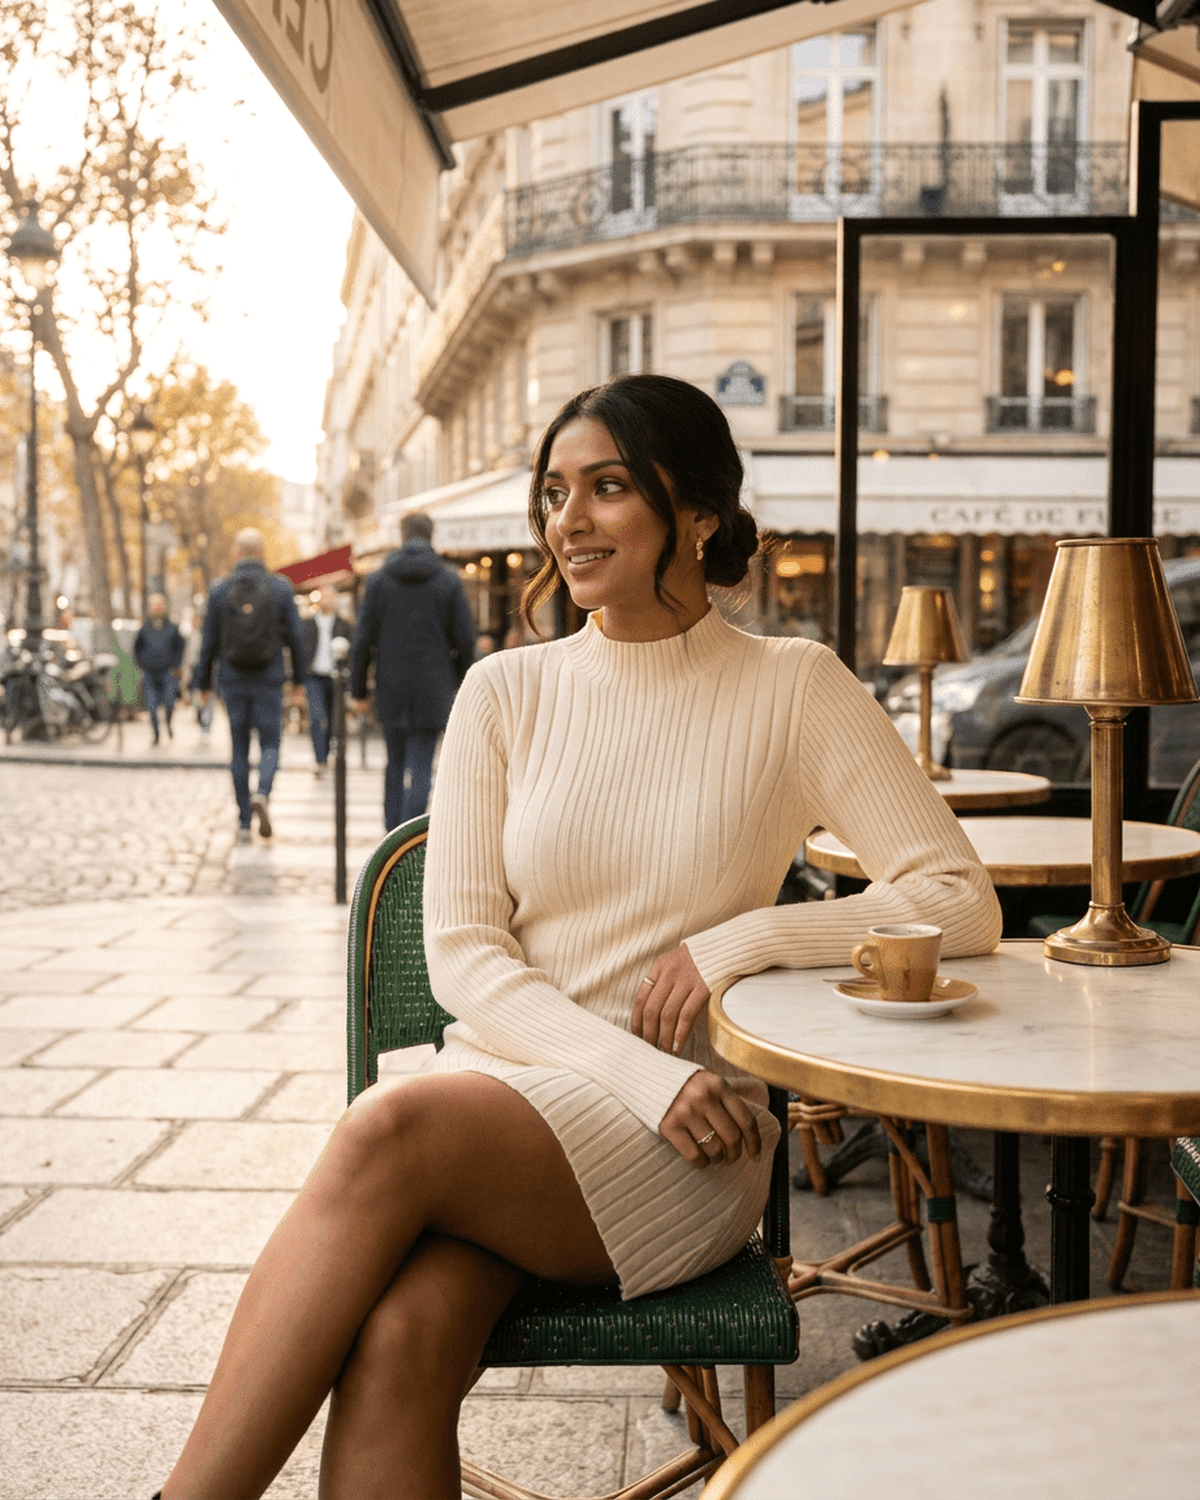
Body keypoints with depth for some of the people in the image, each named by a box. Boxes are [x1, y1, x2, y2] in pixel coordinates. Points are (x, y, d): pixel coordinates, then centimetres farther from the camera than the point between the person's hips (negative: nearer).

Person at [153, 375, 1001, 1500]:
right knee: (398, 1341, -31)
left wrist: (747, 937, -12)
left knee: (389, 1132, -31)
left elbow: (963, 904, 0)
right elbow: (461, 954, 3)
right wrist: (640, 1072, -12)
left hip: (683, 1154, -2)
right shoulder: (505, 692, 8)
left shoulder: (792, 690, 2)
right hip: (498, 1081, 3)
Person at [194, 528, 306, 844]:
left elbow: (208, 642, 2)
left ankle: (244, 823, 9)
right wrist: (299, 677, 9)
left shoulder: (219, 591, -1)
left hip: (232, 680, 1)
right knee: (269, 744, 8)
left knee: (239, 749, 9)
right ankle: (262, 794, -22)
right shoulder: (281, 589, -2)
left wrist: (203, 683, 11)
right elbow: (295, 637, -1)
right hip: (269, 679, -1)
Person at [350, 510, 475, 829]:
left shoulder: (379, 580, 1)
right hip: (432, 691, -2)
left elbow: (363, 640, 0)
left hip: (391, 690, 2)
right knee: (420, 769, -1)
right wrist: (462, 684, 14)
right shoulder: (449, 581, -1)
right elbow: (465, 640, -1)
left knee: (396, 766, 16)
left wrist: (358, 690, 7)